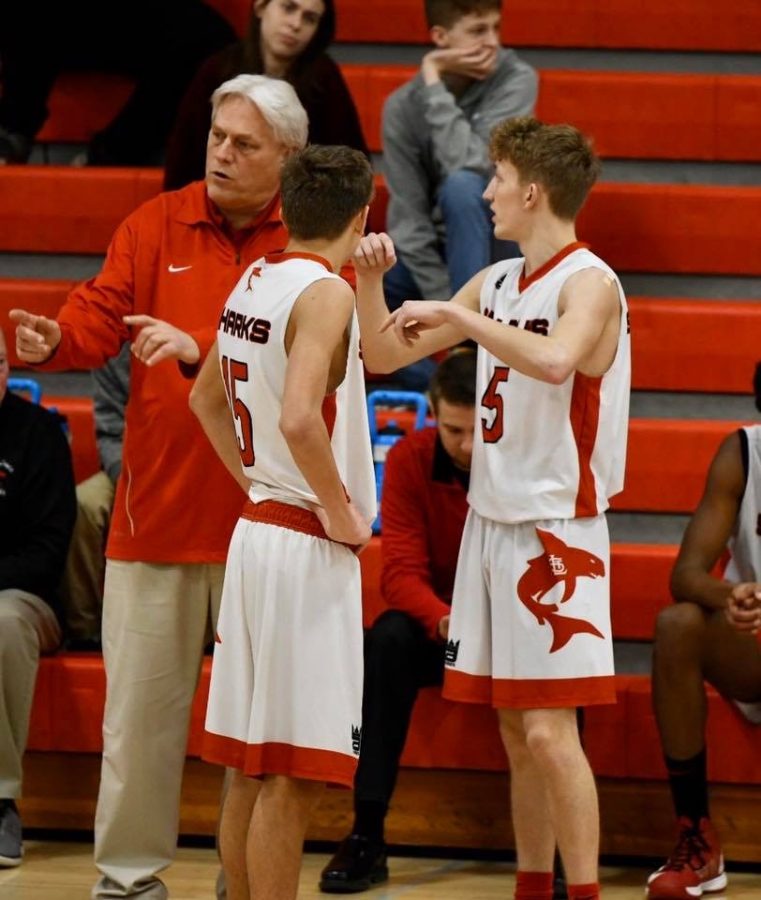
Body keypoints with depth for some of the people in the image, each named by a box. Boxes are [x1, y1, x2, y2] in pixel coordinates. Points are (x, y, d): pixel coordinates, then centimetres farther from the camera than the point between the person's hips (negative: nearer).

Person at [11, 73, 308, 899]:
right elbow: (102, 310, -7)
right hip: (158, 506, 2)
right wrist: (56, 340, -29)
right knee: (140, 703, 6)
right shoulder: (157, 225, 5)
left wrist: (201, 348, -30)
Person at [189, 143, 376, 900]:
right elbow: (299, 419, -29)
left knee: (251, 766, 14)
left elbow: (206, 397, 25)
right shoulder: (324, 293, -16)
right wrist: (341, 510, -17)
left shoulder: (253, 282, 10)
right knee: (292, 775, -6)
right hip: (308, 546, -9)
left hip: (257, 527, 9)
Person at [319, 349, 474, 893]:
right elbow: (402, 572, -17)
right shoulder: (410, 460, -11)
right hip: (439, 626, 1)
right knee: (388, 639, -31)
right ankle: (367, 834, -28)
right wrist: (444, 620, -39)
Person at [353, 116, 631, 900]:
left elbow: (556, 360, -34)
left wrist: (454, 315, -28)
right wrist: (371, 282, 1)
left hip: (556, 529, -8)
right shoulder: (496, 282, 12)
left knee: (548, 730, -11)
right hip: (491, 520, 8)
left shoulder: (588, 282, -12)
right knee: (515, 732, 10)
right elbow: (386, 357, 17)